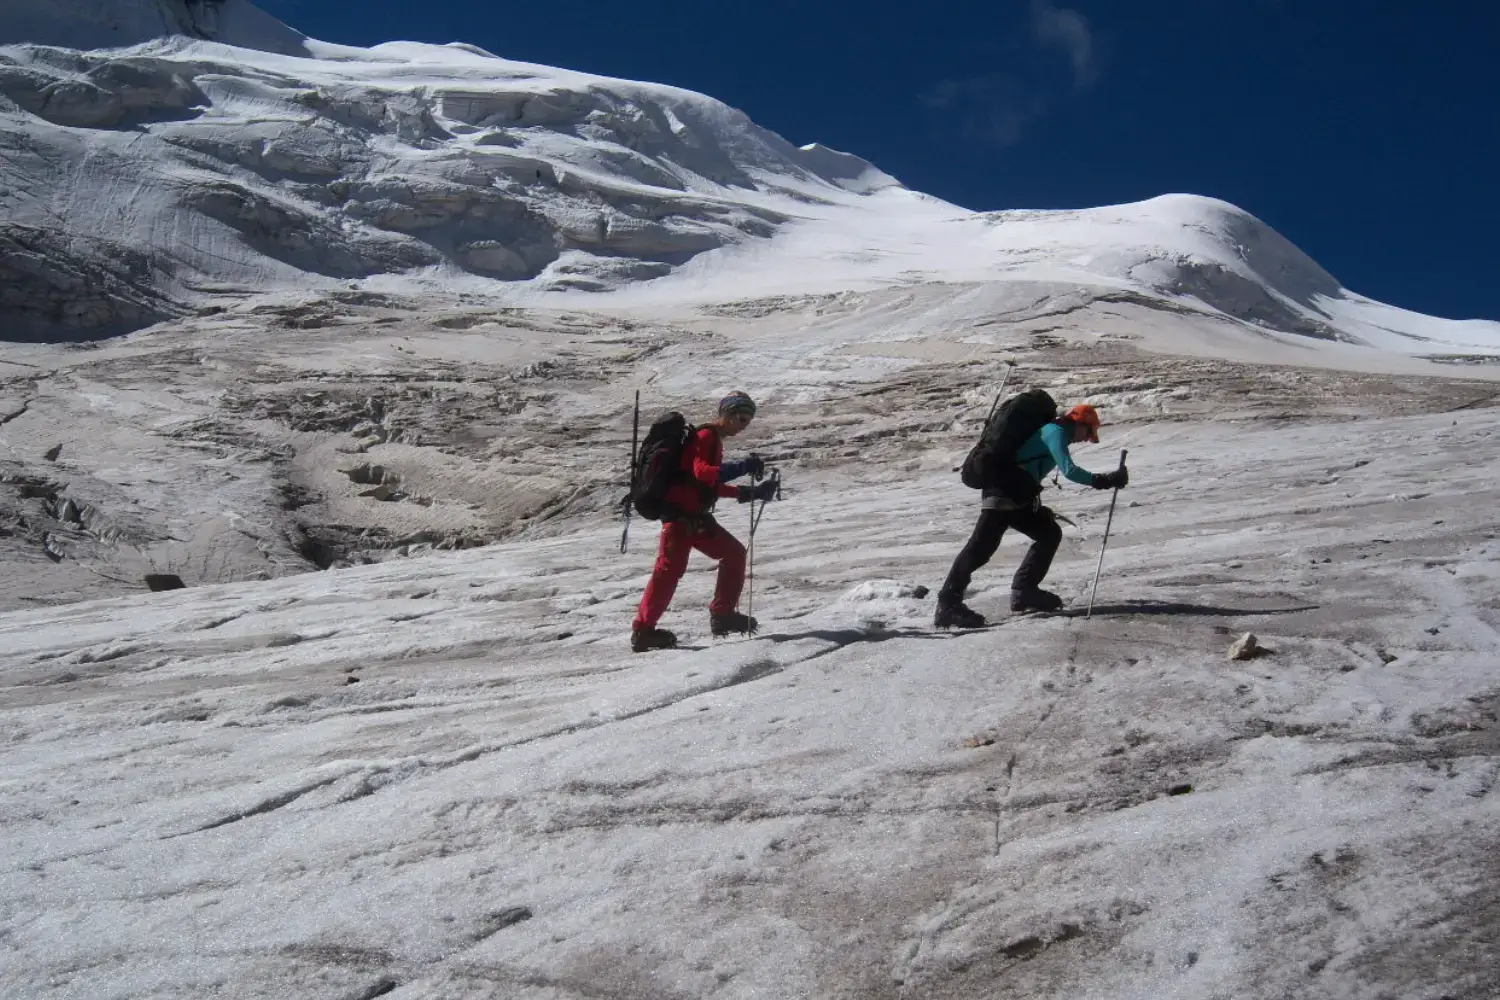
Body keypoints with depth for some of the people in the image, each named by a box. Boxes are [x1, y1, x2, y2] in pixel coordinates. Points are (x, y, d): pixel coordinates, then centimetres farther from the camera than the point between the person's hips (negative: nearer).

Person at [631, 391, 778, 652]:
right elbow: (701, 471, -25)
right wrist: (741, 468, -30)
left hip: (696, 516, 10)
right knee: (671, 567, -17)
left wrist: (751, 492, 26)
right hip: (680, 513, -10)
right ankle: (643, 630, -17)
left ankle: (722, 615, 16)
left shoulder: (715, 441, 22)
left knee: (734, 553, 11)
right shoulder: (706, 436, -8)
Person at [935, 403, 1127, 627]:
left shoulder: (1052, 431, 24)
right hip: (1004, 491, -10)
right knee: (982, 546, -17)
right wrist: (1104, 481, -18)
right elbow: (1068, 469, -19)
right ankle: (948, 605, -23)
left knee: (1050, 534, 13)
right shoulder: (1055, 432, -6)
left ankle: (1024, 591, 13)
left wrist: (1038, 507, 37)